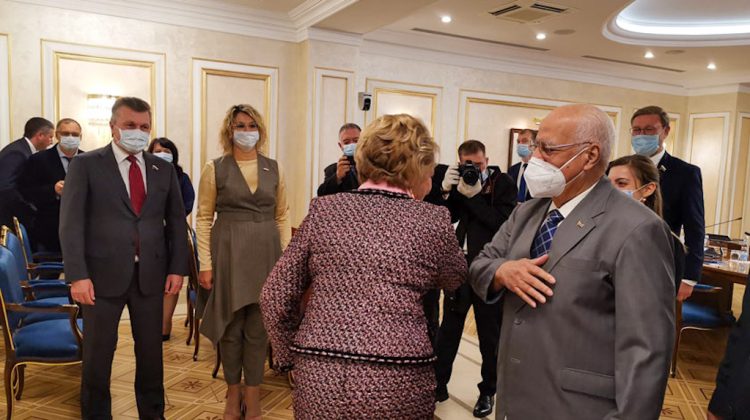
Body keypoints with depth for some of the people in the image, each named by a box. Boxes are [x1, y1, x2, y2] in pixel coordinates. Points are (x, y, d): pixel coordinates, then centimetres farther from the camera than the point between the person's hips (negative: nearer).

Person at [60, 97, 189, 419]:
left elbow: (176, 221, 10)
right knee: (98, 353, 9)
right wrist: (78, 275, -13)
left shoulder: (164, 169, 9)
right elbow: (71, 223, -6)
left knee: (151, 351, 13)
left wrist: (177, 268, 2)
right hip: (103, 274, -3)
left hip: (151, 274, 3)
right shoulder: (85, 165, 0)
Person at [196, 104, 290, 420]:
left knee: (258, 328, 8)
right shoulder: (215, 168, -1)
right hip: (228, 252, -1)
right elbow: (203, 218, -1)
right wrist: (205, 263, -7)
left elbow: (283, 216, 8)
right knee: (231, 327, 9)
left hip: (266, 253, 2)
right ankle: (233, 393, 28)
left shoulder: (274, 169, 6)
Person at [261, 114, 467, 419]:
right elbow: (454, 280, 16)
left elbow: (275, 298, 1)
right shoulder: (433, 220, -4)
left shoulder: (323, 209, 0)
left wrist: (289, 356, 15)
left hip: (319, 380, 1)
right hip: (398, 383, -1)